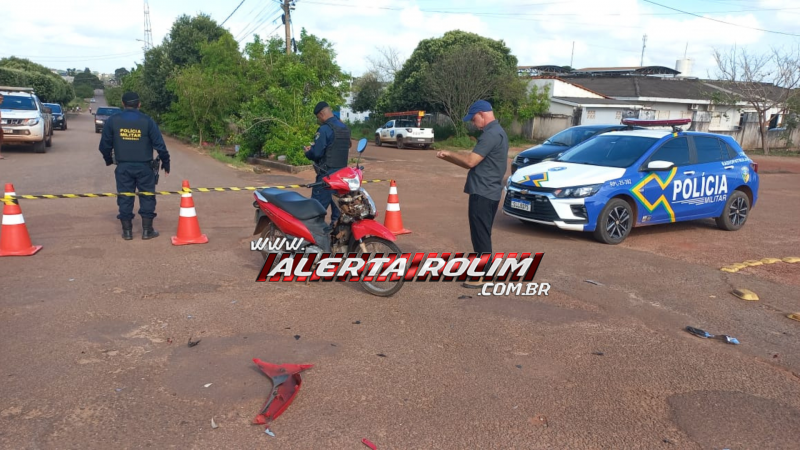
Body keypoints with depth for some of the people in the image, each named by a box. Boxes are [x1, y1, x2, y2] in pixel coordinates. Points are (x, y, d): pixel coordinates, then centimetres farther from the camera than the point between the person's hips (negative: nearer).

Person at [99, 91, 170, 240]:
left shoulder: (113, 120, 0)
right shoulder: (147, 121, -6)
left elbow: (105, 145, 5)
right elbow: (160, 145, -6)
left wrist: (109, 160, 24)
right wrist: (166, 164, 6)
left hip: (123, 167, 2)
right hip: (144, 167, -1)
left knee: (125, 198, 9)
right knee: (147, 197, 8)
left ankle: (127, 231, 12)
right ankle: (147, 230, 10)